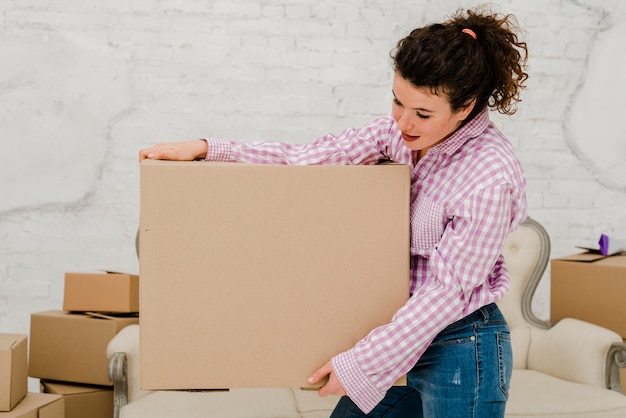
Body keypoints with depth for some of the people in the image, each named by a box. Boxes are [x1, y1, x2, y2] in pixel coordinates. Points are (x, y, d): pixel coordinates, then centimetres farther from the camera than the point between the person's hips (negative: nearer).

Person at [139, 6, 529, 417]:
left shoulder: (491, 179, -24)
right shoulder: (402, 129, -4)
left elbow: (447, 290, -21)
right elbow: (309, 157, -1)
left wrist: (359, 364, -17)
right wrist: (207, 149, -7)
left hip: (460, 350, -7)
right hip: (404, 337, 7)